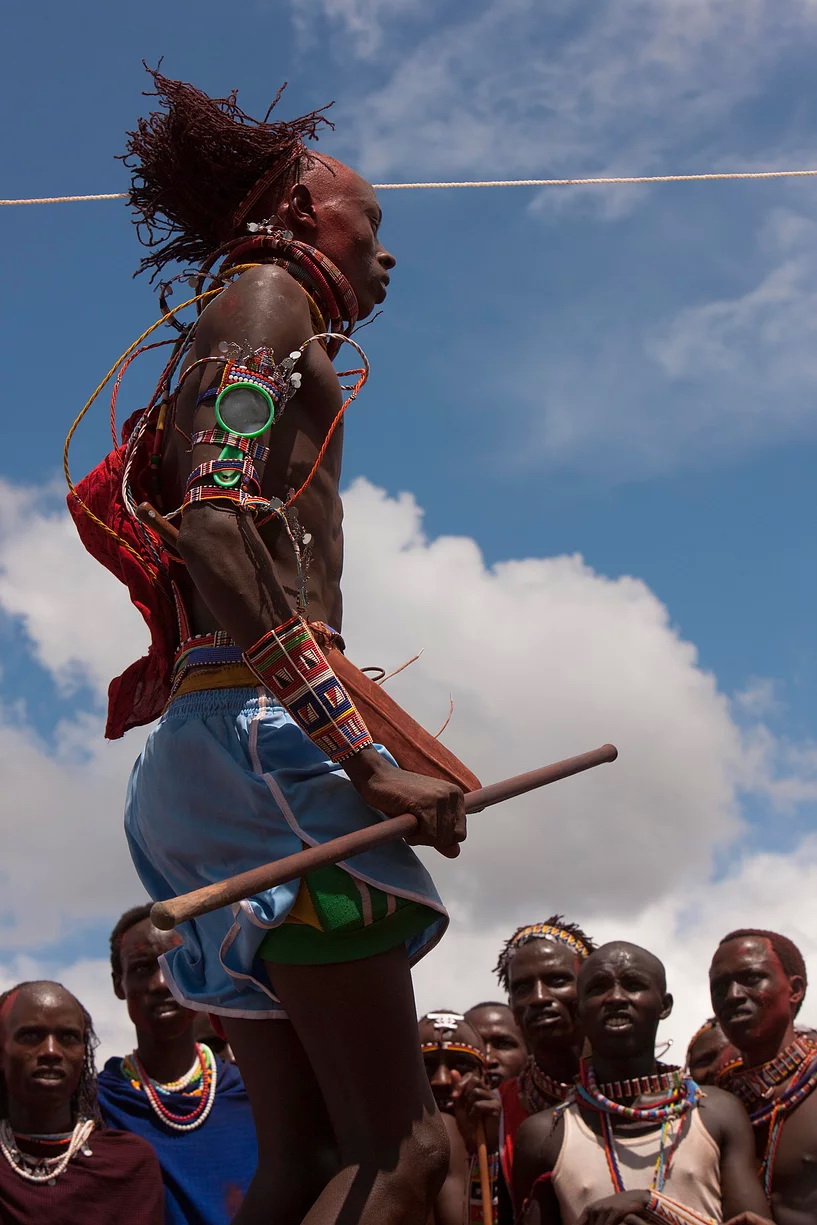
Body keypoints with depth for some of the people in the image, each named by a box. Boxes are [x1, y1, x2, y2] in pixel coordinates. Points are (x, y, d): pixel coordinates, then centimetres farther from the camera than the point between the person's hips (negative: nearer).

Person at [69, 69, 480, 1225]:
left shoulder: (245, 317, 29)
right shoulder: (266, 296, 2)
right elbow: (217, 524, -16)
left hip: (207, 741, 10)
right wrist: (369, 755, -22)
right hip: (268, 724, -10)